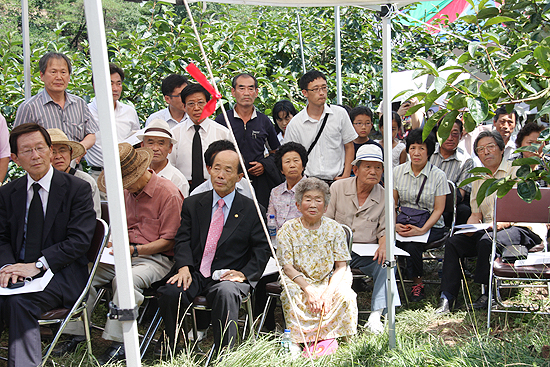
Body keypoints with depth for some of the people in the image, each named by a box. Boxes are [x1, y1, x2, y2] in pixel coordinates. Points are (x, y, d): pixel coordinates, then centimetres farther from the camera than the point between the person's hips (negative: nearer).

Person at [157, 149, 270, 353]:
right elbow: (183, 239, 6)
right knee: (170, 293, -27)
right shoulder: (192, 204, 14)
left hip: (227, 276, -2)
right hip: (194, 274, 3)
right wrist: (184, 267, -13)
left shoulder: (252, 210, 6)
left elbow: (261, 250, 3)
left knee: (226, 293, -36)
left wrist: (243, 273, -13)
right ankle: (168, 350, -2)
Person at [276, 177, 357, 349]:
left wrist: (328, 292, -20)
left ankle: (330, 338, -11)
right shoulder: (288, 230, -4)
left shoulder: (334, 229, -2)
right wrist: (308, 289, -23)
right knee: (291, 294, -32)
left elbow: (341, 267, -3)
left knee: (345, 295, -28)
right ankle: (295, 341, -18)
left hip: (329, 281, 1)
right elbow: (287, 267, -8)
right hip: (298, 281, -1)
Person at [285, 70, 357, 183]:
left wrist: (346, 176, 1)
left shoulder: (340, 114, 5)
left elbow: (349, 147, 10)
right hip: (310, 182, -1)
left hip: (337, 179, 1)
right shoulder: (294, 124, 1)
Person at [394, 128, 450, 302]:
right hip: (404, 223, 2)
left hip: (431, 226, -2)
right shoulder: (397, 171, 6)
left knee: (411, 245, -32)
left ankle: (417, 283, -5)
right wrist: (394, 224, -9)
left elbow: (438, 209, -4)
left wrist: (422, 230, -18)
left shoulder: (438, 175, -2)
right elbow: (392, 203, 8)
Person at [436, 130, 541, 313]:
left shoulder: (516, 171, -2)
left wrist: (502, 223, -27)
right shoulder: (479, 179, 19)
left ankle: (488, 294, -18)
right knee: (453, 242, -14)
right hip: (487, 230, 6)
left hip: (519, 229, -6)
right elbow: (476, 214, 18)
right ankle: (447, 298, -18)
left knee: (486, 241, -35)